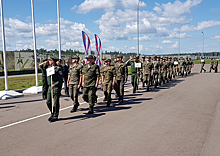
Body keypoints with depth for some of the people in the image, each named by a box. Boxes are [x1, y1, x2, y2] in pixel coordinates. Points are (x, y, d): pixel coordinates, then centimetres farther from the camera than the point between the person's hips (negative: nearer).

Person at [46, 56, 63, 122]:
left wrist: (54, 85, -20)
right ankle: (52, 114, 24)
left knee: (56, 103, -1)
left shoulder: (58, 68, -8)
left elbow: (60, 79, -12)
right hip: (50, 87, 7)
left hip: (56, 87, -7)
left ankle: (55, 116, 9)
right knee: (48, 102, 7)